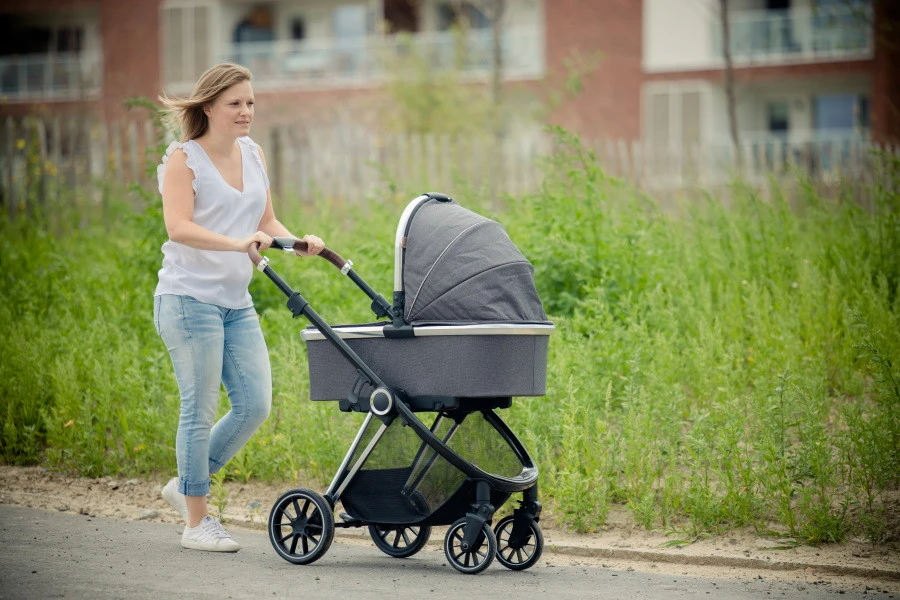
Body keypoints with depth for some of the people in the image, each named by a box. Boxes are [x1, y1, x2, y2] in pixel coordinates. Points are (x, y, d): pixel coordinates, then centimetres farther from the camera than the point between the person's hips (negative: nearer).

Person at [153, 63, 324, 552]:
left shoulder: (253, 154, 12)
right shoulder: (183, 159, -8)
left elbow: (265, 220, 17)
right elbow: (178, 227, -21)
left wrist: (297, 242, -4)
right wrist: (237, 243, -35)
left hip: (236, 300, 7)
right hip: (190, 297, -7)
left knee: (255, 404, 4)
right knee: (201, 410, -3)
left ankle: (186, 484, 23)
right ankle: (196, 522, 8)